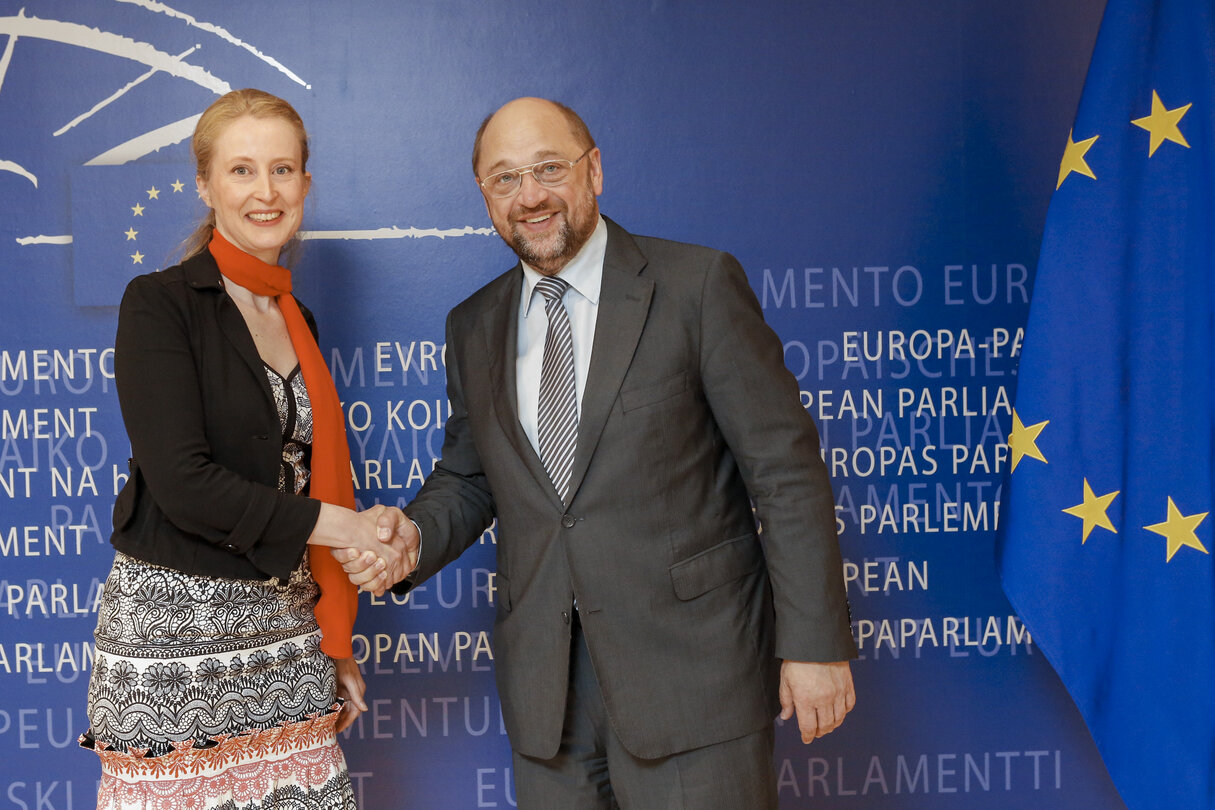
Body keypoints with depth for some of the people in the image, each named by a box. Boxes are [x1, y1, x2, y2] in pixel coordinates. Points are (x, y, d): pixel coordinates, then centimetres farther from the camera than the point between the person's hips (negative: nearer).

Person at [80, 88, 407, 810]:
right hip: (173, 620, -5)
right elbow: (181, 480, -16)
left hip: (284, 621, 5)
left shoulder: (296, 320, 13)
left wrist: (335, 646, 17)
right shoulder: (159, 304, -7)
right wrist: (341, 524, -12)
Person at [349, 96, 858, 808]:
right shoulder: (473, 327, 9)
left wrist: (815, 643, -10)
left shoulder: (700, 285, -6)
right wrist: (414, 539, -5)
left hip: (692, 668, -4)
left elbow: (786, 470, -8)